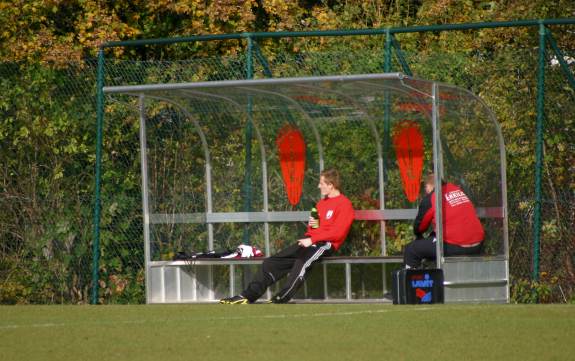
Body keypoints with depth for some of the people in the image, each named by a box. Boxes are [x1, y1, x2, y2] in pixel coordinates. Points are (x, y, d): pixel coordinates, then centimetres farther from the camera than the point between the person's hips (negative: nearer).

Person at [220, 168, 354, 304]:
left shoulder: (344, 204, -6)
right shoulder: (322, 203, 22)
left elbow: (338, 233, -16)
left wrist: (312, 240, -17)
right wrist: (311, 225, 7)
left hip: (326, 244, -9)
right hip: (309, 242, 9)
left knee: (302, 263, -37)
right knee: (272, 262, -2)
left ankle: (279, 300, -40)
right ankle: (248, 296, -4)